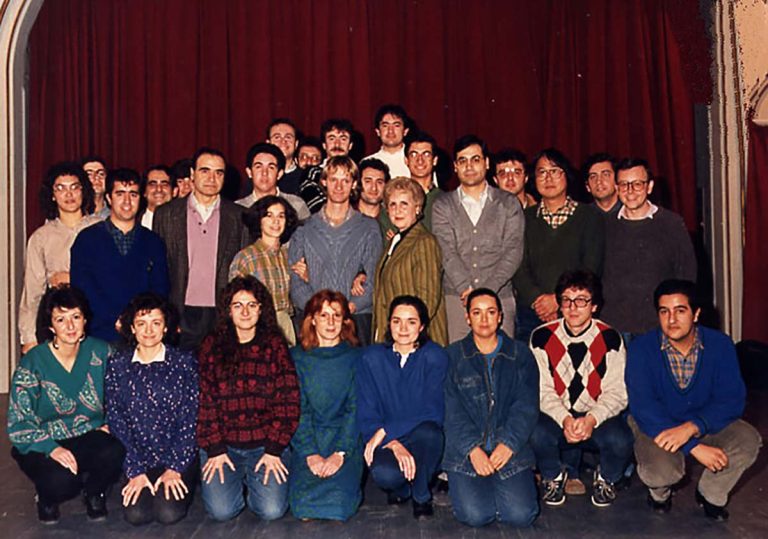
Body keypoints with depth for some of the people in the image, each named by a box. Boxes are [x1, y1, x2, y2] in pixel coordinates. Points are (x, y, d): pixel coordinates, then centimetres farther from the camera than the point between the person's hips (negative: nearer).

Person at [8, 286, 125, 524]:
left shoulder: (100, 352, -4)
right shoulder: (33, 362, -11)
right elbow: (18, 424, -11)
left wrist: (110, 424, -10)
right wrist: (51, 448, -26)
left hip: (90, 436, 2)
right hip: (43, 443, -2)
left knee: (115, 453, -30)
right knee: (61, 481, -32)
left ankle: (94, 491, 6)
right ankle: (47, 497, 9)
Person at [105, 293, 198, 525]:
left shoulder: (184, 361, -4)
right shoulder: (117, 365, 1)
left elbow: (189, 419, -6)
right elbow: (116, 420, -1)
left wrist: (175, 468, -12)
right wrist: (135, 471, -9)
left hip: (179, 455, -1)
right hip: (138, 457, 2)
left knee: (169, 513, -20)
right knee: (135, 514, -17)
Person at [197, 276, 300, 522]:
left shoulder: (275, 345, 2)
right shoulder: (212, 345, 3)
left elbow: (287, 399, -2)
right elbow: (204, 400, -1)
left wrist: (275, 449, -9)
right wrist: (214, 449, -8)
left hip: (266, 443, 0)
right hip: (223, 444, 1)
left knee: (271, 510, -14)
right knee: (221, 511, -14)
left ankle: (254, 480, 19)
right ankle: (236, 481, 20)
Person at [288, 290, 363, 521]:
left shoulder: (355, 358, 3)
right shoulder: (297, 357, 5)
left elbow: (355, 409, -3)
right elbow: (296, 409, -2)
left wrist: (340, 453, -15)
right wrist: (310, 453, -14)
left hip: (346, 441, -1)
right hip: (306, 441, 1)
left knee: (338, 500, -23)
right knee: (303, 501, -20)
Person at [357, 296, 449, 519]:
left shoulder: (435, 356, -6)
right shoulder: (372, 358, -1)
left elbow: (434, 413, -14)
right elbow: (366, 415, -5)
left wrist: (386, 431, -21)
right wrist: (393, 444, -22)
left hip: (423, 443, 0)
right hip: (384, 442, 0)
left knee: (427, 431, -35)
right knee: (383, 473, -33)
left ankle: (422, 495, -4)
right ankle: (402, 486, 8)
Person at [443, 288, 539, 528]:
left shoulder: (521, 355, 9)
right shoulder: (453, 356, 5)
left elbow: (526, 405, 1)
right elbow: (452, 410, -3)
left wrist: (508, 443, -13)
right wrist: (473, 449, -15)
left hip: (510, 447, 1)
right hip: (465, 449, -1)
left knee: (521, 514, -15)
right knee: (476, 515, -18)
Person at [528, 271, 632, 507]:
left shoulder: (610, 339, -6)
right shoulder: (542, 337, -6)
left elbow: (616, 392, -8)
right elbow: (543, 390, -7)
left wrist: (591, 420, -27)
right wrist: (565, 420, -25)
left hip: (598, 418, 0)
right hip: (556, 415, 0)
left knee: (620, 441, -31)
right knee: (536, 434, -32)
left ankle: (605, 479, 8)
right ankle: (555, 477, 6)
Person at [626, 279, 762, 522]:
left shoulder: (720, 344, -11)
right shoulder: (641, 348, -18)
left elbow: (732, 400, -17)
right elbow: (643, 408, -25)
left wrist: (690, 428, -34)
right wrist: (695, 447, -33)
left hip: (706, 424, 3)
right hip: (657, 426, -3)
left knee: (748, 441, -25)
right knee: (661, 470, -32)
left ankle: (711, 494, 6)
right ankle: (659, 491, 10)